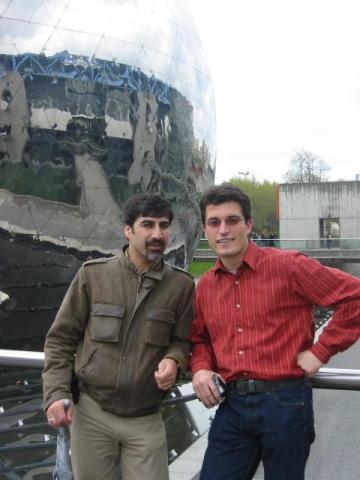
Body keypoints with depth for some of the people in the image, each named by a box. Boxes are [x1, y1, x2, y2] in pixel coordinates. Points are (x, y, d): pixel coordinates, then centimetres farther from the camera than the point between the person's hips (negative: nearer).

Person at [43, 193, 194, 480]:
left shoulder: (181, 284, -2)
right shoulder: (93, 274, -4)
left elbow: (182, 341, 5)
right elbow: (61, 339, 1)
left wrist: (173, 361, -17)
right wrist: (56, 393, -8)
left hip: (146, 419, 0)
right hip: (91, 412, 0)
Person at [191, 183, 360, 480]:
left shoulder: (287, 266, -9)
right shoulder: (205, 286, 8)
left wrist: (321, 351, -9)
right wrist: (200, 369, 0)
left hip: (284, 402, -4)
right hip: (232, 405, 4)